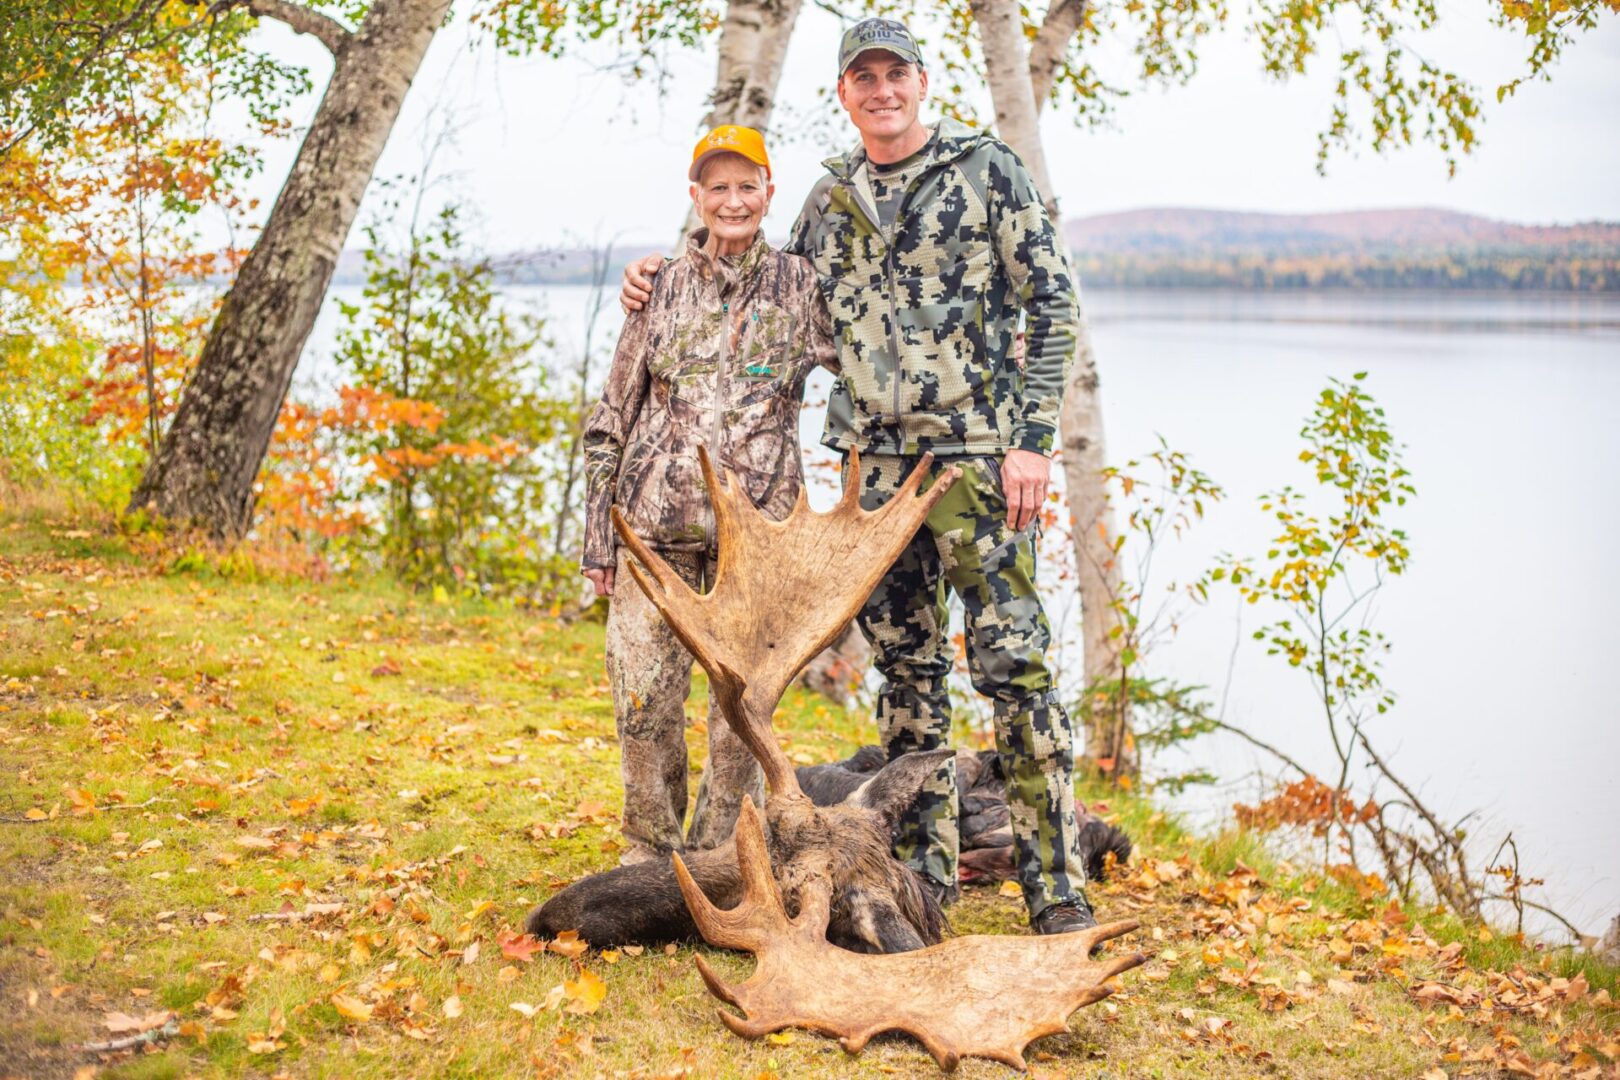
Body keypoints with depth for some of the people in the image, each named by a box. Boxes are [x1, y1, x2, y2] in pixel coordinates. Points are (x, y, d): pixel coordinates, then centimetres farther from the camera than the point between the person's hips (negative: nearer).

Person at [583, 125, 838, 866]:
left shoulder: (800, 285, 8)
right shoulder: (662, 289, 11)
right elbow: (611, 420, 12)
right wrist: (598, 536, 7)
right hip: (656, 522, 1)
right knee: (644, 695, 0)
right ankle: (648, 850, 18)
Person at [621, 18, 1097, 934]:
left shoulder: (986, 168, 1)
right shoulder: (829, 202, 14)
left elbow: (1054, 302, -3)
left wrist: (1034, 439, -11)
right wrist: (671, 282, 13)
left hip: (978, 449, -5)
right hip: (878, 462, 5)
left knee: (1012, 661, -9)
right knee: (907, 665, 8)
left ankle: (1058, 883, -3)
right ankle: (926, 868, 18)